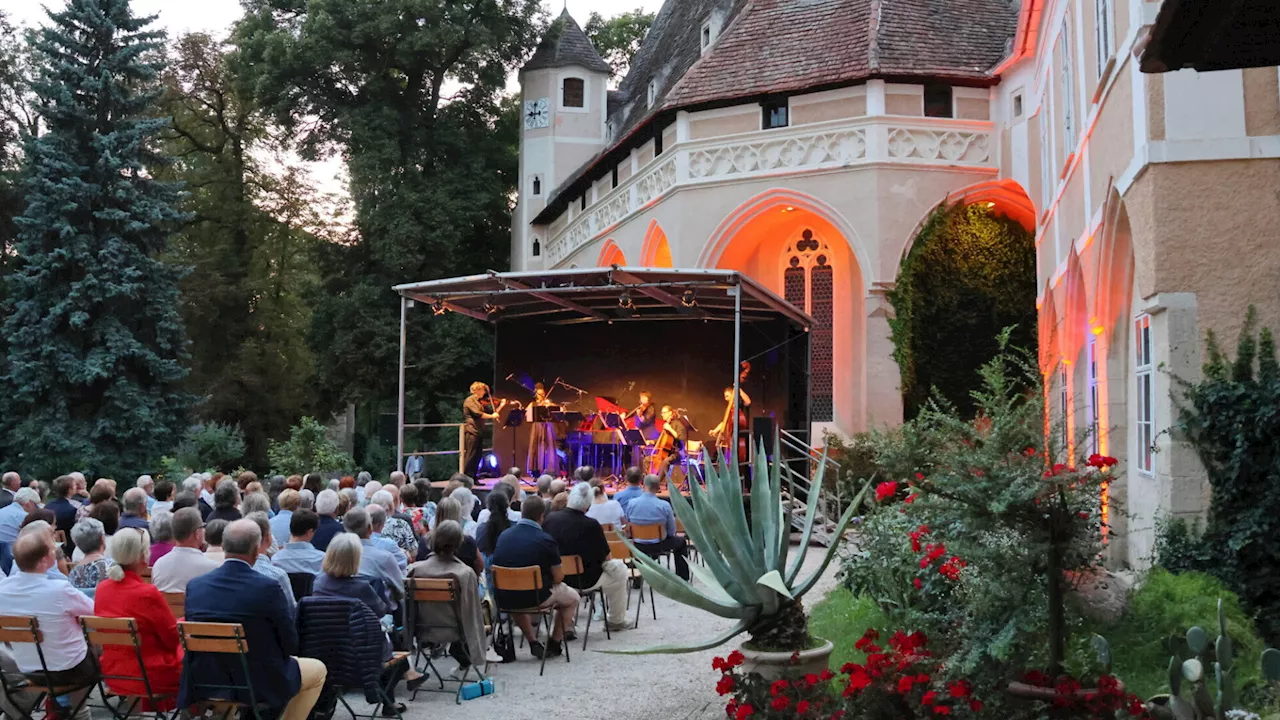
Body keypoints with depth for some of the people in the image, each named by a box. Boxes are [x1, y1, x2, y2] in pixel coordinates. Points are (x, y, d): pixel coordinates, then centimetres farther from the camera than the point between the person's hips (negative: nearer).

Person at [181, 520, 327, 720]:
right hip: (259, 684, -5)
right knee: (317, 670, 20)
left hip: (204, 683, 5)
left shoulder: (195, 585, -7)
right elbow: (290, 643, -11)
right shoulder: (268, 587, -20)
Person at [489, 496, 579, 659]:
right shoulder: (546, 540, -13)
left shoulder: (503, 536, 0)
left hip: (504, 599, 5)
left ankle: (533, 643, 36)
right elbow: (558, 577, -9)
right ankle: (554, 644, 28)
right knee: (572, 598, 24)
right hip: (535, 598, -4)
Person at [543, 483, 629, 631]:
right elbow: (606, 558, -9)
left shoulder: (550, 518, -10)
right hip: (584, 581, -5)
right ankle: (616, 621, 32)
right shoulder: (591, 525, -21)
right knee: (620, 569, 20)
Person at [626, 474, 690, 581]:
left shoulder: (632, 503, -15)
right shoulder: (664, 505, -21)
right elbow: (672, 531, -12)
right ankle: (682, 579, 29)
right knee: (681, 542, 26)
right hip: (658, 545, -3)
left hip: (637, 546, 3)